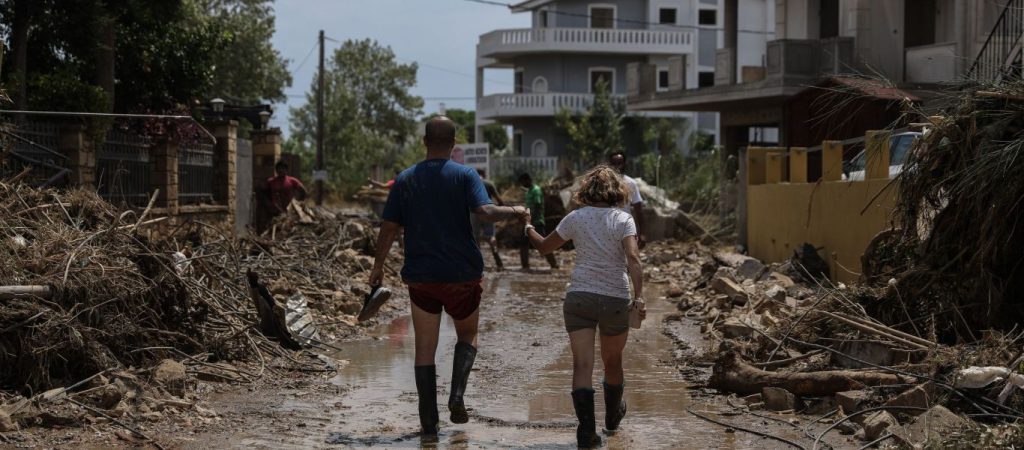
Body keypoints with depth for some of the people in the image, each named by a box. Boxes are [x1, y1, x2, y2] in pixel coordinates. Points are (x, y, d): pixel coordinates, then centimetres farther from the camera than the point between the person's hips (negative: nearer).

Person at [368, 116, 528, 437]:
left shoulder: (405, 180, 3)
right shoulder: (465, 176, -6)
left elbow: (389, 228, 4)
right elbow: (486, 212, -20)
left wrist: (378, 265, 15)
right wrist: (516, 212, -3)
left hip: (420, 275, 2)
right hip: (462, 274, -1)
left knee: (425, 349, 7)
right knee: (467, 335, 20)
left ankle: (429, 423, 3)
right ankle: (457, 395, -3)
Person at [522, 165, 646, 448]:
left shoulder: (576, 218, 2)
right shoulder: (623, 220, -3)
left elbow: (544, 246, 12)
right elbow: (632, 258, -17)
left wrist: (529, 229, 31)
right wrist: (639, 295, -23)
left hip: (579, 296, 0)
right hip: (615, 299, 0)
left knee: (582, 365, -5)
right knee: (613, 362, 21)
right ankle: (613, 417, 42)